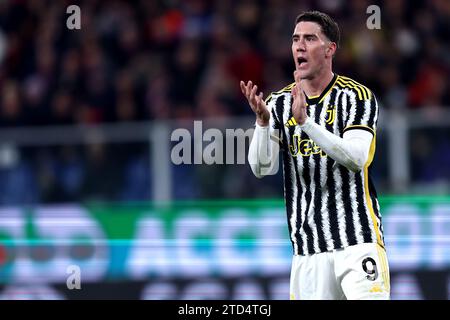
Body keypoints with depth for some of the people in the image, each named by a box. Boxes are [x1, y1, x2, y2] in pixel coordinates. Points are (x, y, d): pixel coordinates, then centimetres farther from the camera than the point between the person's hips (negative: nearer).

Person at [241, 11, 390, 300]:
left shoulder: (357, 96, -2)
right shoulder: (279, 103, 11)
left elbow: (357, 158, -17)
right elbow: (262, 168, 1)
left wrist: (305, 121, -26)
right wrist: (263, 120, -16)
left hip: (357, 241, -4)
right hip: (307, 248, 4)